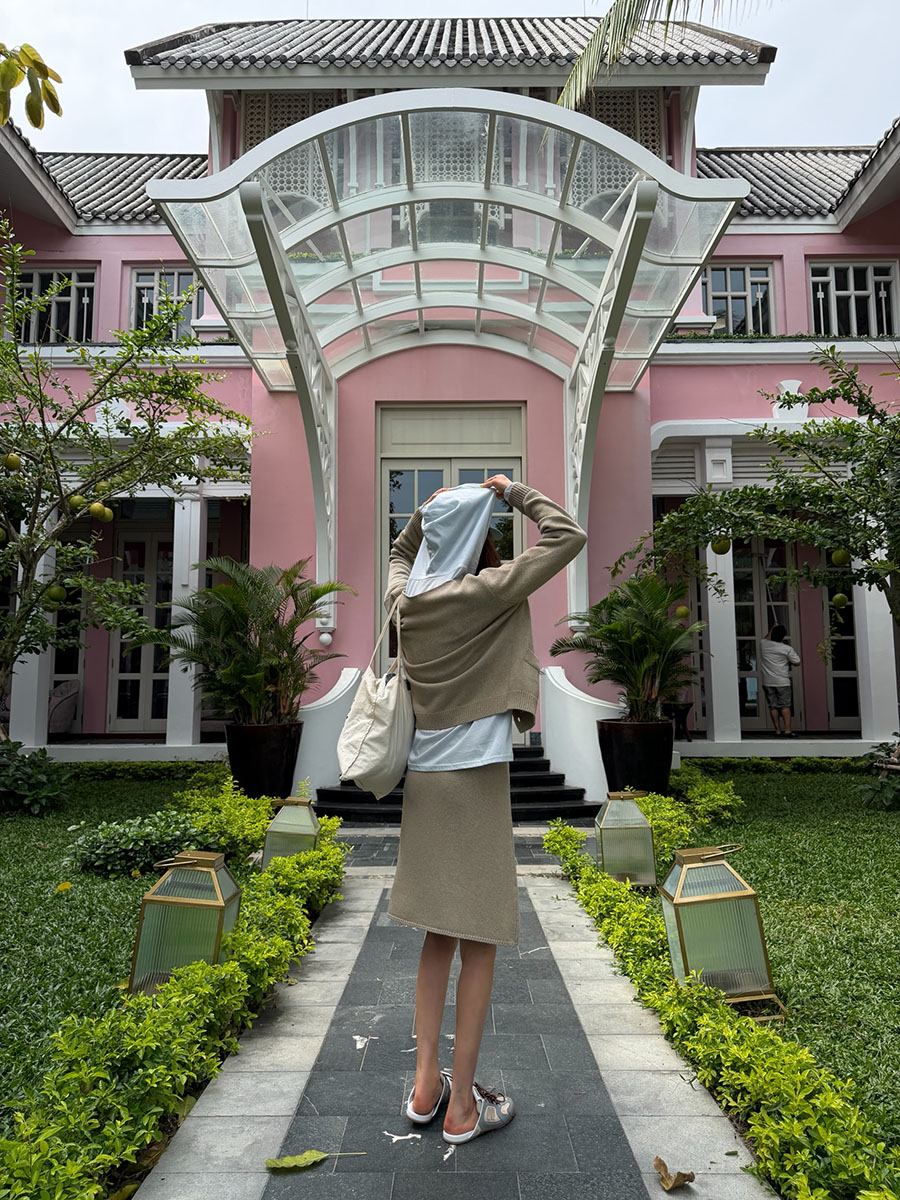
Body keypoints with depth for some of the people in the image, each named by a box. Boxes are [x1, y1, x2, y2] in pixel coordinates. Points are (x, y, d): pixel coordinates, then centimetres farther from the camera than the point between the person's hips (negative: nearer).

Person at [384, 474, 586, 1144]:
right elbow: (568, 536, -8)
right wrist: (515, 492, 3)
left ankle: (427, 1087, 25)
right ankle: (462, 1106, 17)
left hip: (425, 779, 6)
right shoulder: (487, 592, -14)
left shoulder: (405, 596, 2)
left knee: (441, 931, 17)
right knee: (480, 938, 6)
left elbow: (402, 551, 27)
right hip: (476, 778, -6)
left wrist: (429, 507, 14)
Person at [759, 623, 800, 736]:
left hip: (767, 682, 3)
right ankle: (787, 730, -4)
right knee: (785, 706, 1)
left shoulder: (763, 644, 1)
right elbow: (797, 663, -1)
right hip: (782, 682, -3)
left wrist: (771, 630, 38)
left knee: (773, 706, 7)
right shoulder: (787, 649, -9)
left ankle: (778, 730, 9)